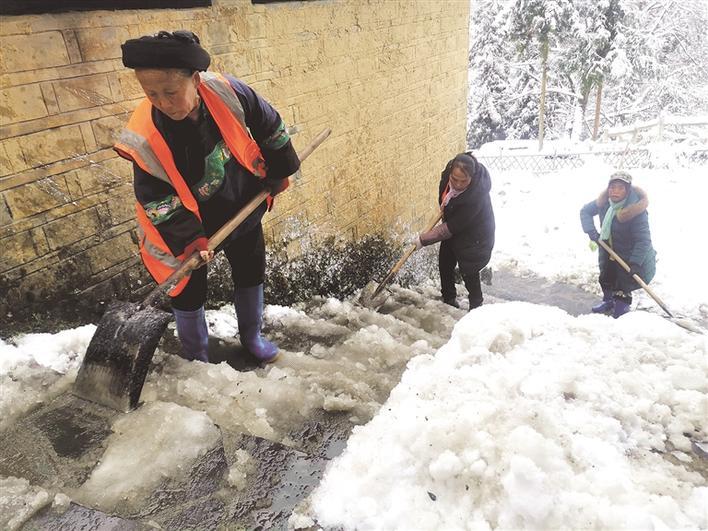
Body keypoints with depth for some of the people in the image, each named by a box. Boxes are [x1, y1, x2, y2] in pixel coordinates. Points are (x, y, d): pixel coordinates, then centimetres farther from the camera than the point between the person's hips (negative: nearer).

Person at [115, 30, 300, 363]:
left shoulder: (227, 93, -25)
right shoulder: (145, 138, -30)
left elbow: (269, 127, -6)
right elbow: (156, 199, -20)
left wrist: (278, 172, 4)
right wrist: (189, 239, -26)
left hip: (244, 207, 3)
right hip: (191, 223, -3)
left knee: (251, 275, 19)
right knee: (189, 293, 8)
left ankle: (251, 336, 45)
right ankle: (196, 358, 34)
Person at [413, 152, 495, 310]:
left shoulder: (475, 196, -42)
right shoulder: (450, 169, -24)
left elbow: (451, 227, -33)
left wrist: (423, 239, -27)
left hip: (473, 236, -8)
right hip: (453, 231, 8)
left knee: (469, 273, 5)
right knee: (445, 264, 21)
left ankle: (476, 308, 30)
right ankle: (449, 299, 43)